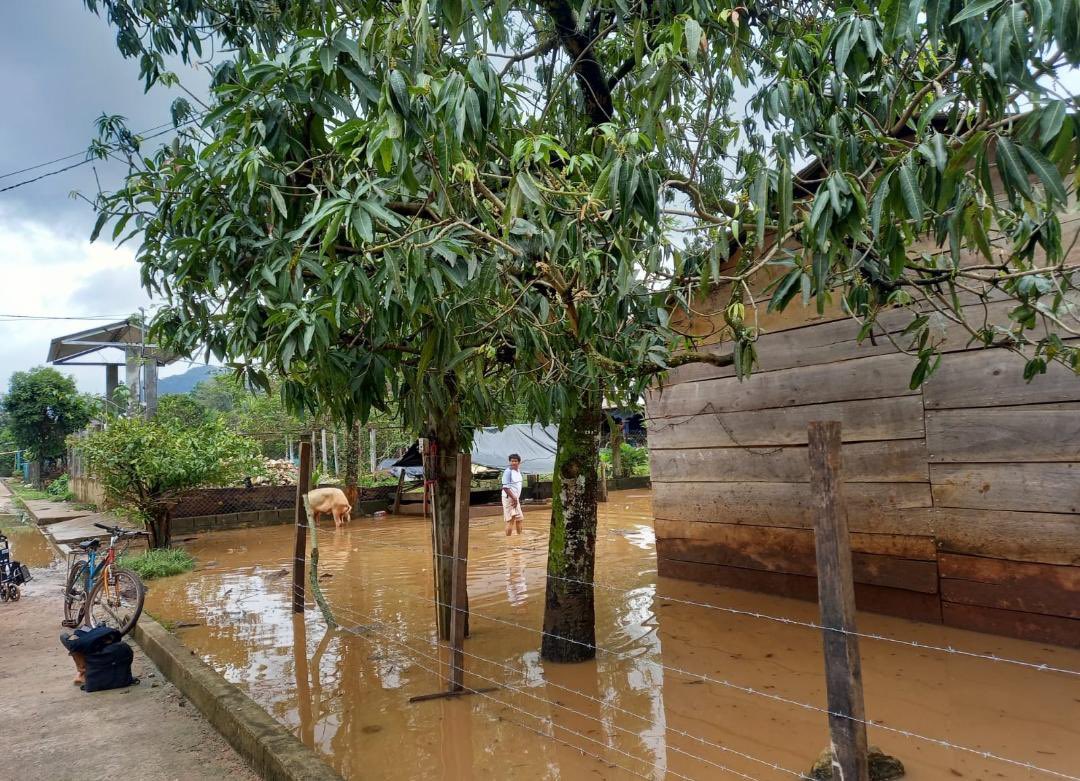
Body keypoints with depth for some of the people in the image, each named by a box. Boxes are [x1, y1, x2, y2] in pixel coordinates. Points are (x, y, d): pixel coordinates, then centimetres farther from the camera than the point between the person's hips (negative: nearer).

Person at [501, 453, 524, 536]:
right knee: (511, 520, -9)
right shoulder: (508, 472, -17)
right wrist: (513, 498, -21)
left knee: (519, 518, 17)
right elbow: (505, 487, -20)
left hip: (515, 498, 9)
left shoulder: (518, 470, 9)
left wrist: (517, 499, 16)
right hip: (509, 498, -9)